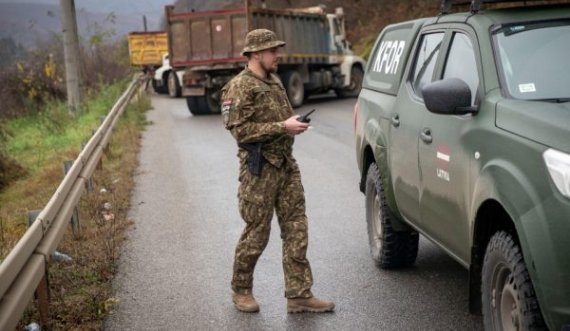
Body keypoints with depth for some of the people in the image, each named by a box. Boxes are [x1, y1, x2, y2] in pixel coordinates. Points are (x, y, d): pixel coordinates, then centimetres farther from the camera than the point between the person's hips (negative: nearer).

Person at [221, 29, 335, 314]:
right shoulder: (240, 87, -11)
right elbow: (240, 129, -19)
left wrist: (295, 122, 10)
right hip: (259, 169, -8)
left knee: (296, 229, 3)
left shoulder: (274, 81, 16)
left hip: (286, 165, 8)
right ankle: (241, 290, 20)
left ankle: (299, 295, 5)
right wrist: (282, 127, -20)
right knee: (257, 233, 1)